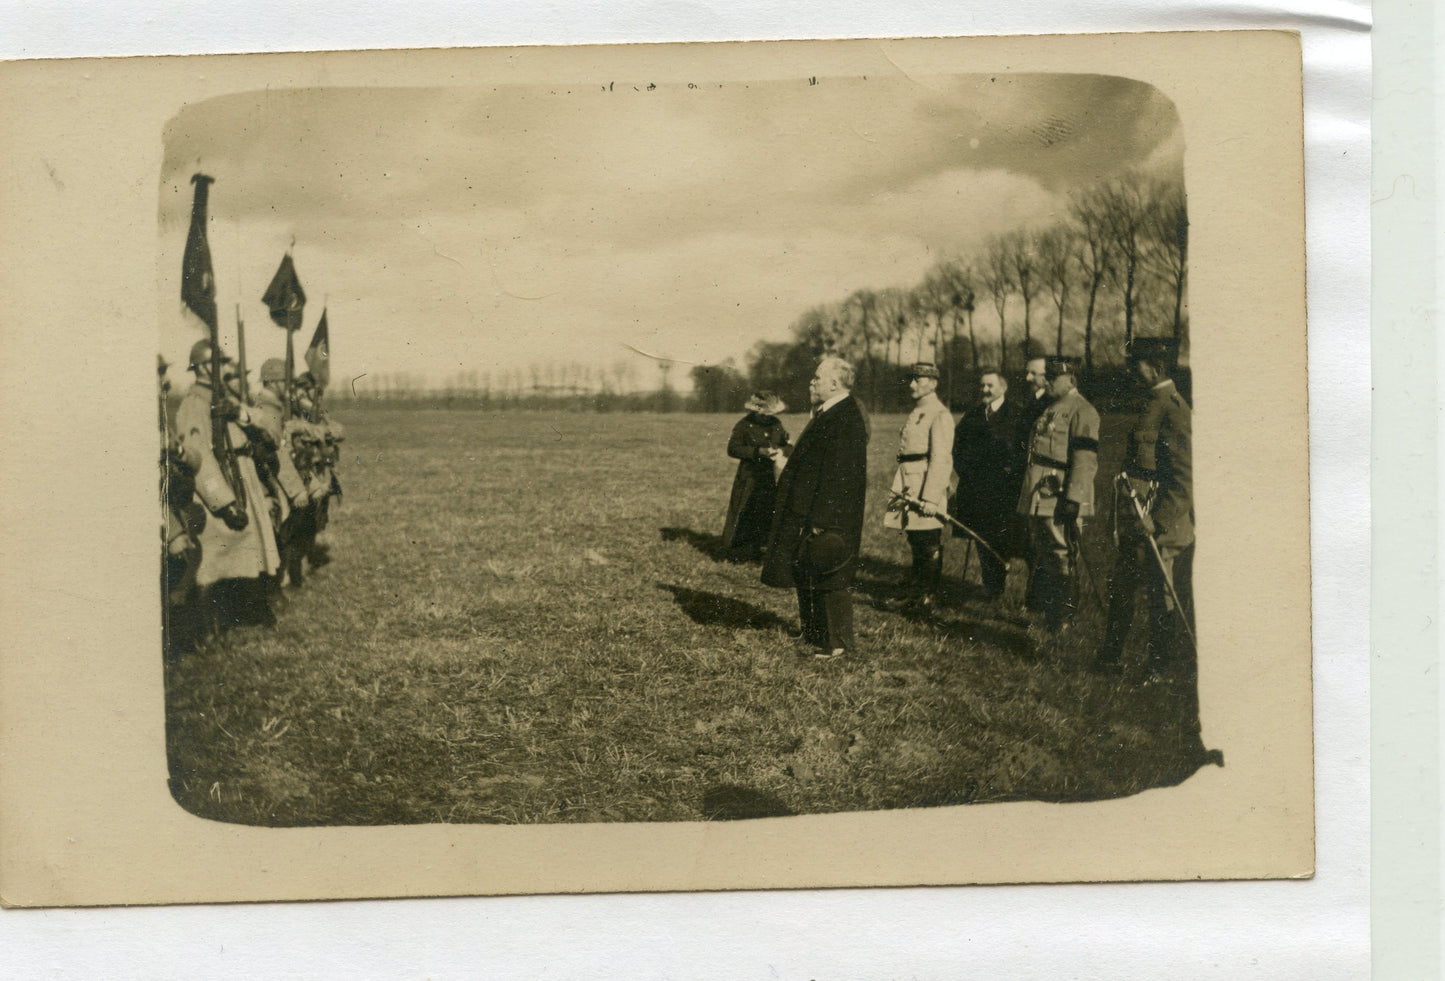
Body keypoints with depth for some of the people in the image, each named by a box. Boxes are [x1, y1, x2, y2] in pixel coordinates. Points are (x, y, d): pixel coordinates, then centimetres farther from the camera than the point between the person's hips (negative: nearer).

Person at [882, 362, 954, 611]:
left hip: (927, 488, -9)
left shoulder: (939, 415, -12)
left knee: (929, 549, -2)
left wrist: (930, 497, -23)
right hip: (909, 489, 9)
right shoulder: (916, 413, 18)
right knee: (916, 546, 14)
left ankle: (928, 600, 5)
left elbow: (941, 459, -18)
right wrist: (900, 488, 16)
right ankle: (915, 596, 22)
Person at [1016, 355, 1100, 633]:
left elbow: (1086, 459, -17)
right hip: (1038, 500, 9)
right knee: (1043, 557, 13)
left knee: (1062, 558, -3)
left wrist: (1072, 499, -22)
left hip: (1059, 499, -9)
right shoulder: (1049, 409, 19)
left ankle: (1065, 618, 3)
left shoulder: (1082, 411, -10)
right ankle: (1046, 610, 21)